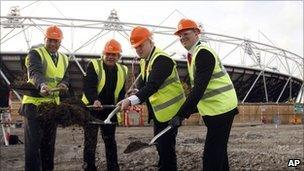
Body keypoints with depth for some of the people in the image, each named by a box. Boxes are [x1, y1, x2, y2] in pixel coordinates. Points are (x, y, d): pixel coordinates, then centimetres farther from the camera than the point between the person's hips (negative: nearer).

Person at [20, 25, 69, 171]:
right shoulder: (35, 54, -7)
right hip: (34, 103, -6)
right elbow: (34, 73, -24)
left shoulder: (64, 59, 14)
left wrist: (63, 84, -18)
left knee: (49, 142, 14)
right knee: (33, 142, -7)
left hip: (53, 104, 6)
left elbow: (65, 78, 7)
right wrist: (42, 85, -46)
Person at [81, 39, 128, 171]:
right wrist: (95, 100, -37)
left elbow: (121, 91, 8)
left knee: (110, 141, 15)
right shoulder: (94, 65, -8)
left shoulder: (122, 71, 6)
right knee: (90, 142, -1)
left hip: (109, 110, 5)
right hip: (91, 109, -4)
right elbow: (88, 86, -20)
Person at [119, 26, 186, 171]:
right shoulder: (145, 61, 11)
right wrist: (136, 103, -5)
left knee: (166, 148, -8)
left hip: (170, 110, -9)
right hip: (158, 110, 9)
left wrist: (131, 100, -38)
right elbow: (144, 85, 13)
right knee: (160, 146, 17)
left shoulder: (162, 60, -19)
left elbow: (152, 86, -31)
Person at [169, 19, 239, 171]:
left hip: (221, 108, -10)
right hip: (214, 110, 10)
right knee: (219, 152, 20)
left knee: (212, 156, -10)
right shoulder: (193, 56, 15)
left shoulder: (203, 54, -16)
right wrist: (186, 112, 16)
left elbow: (199, 89, -24)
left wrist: (181, 115, -24)